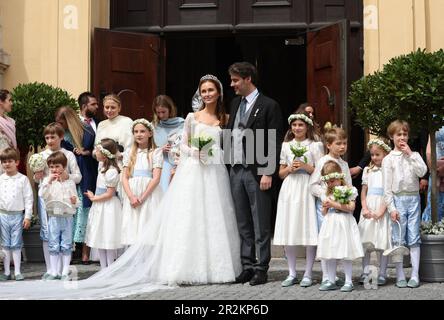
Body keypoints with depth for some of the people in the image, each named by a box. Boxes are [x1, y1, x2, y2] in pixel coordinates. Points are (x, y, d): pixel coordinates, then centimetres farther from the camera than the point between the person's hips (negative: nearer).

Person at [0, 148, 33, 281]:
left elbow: (28, 199, -2)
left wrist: (28, 216, -6)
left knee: (16, 245, 1)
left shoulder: (23, 179, -3)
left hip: (17, 215, -2)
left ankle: (17, 272, 7)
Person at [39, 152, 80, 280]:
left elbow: (76, 201, 10)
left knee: (66, 245, 5)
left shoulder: (70, 182, 3)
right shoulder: (47, 181, 1)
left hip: (67, 217, 0)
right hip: (53, 217, 0)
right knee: (53, 246, 5)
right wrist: (49, 181, -23)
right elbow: (42, 195, -16)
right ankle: (53, 272, 12)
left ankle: (65, 272, 12)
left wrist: (75, 201, -13)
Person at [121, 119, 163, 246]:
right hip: (132, 196, 3)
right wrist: (131, 196, -9)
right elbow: (125, 177, 7)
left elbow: (156, 178, -6)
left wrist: (142, 198, -12)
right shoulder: (129, 153, 13)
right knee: (132, 229, -1)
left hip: (149, 194, -3)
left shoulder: (156, 152, 2)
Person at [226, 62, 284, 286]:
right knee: (243, 224, 10)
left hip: (258, 173, -7)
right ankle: (247, 266, 17)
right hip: (236, 171, 7)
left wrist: (268, 173, -16)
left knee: (261, 224, 1)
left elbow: (275, 143, -10)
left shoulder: (269, 106, -7)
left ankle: (261, 269, 6)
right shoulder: (235, 104, 14)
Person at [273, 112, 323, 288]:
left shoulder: (315, 146, 3)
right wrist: (290, 169, -5)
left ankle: (308, 274, 3)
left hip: (307, 190, -3)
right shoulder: (286, 145, 13)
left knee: (309, 232, -6)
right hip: (289, 190, 3)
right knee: (288, 233, 2)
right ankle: (292, 274, 11)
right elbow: (281, 173, 15)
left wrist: (305, 167, -13)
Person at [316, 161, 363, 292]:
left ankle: (348, 282, 2)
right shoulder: (328, 193, 14)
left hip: (344, 225, -6)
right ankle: (331, 281, 13)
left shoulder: (348, 190, -4)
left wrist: (333, 204, -15)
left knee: (345, 255, -5)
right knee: (330, 255, 6)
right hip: (330, 224, 6)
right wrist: (325, 207, -5)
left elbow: (351, 208, -15)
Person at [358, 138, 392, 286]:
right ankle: (365, 272, 7)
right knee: (366, 241, 2)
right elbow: (363, 192, 11)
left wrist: (380, 212, -14)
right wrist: (365, 209, -3)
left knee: (382, 241, -3)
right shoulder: (368, 170, 11)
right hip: (369, 209, 4)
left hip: (382, 209, -4)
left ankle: (382, 274, 3)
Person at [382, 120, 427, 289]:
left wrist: (410, 154, -8)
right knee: (398, 239, 0)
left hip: (414, 198, 2)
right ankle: (400, 276, 6)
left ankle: (415, 275, 4)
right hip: (398, 199, -2)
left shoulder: (414, 156, 10)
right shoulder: (388, 159, 2)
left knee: (414, 238, 2)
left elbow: (422, 172, -8)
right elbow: (387, 187, -2)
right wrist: (391, 208, -9)